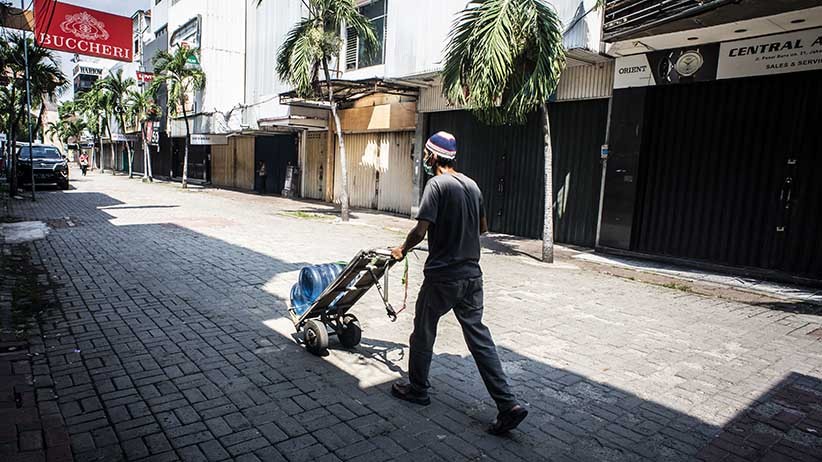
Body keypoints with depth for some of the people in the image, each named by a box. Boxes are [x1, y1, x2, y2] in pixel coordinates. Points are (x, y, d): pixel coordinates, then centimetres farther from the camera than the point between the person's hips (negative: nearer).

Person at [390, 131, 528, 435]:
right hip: (472, 275, 7)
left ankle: (418, 389, 31)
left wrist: (402, 250, -1)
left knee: (423, 331, 14)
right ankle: (508, 405, 7)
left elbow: (421, 230, -19)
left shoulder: (437, 185, -13)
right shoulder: (472, 185, 9)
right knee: (478, 335, 9)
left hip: (442, 276, -6)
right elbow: (483, 227, 19)